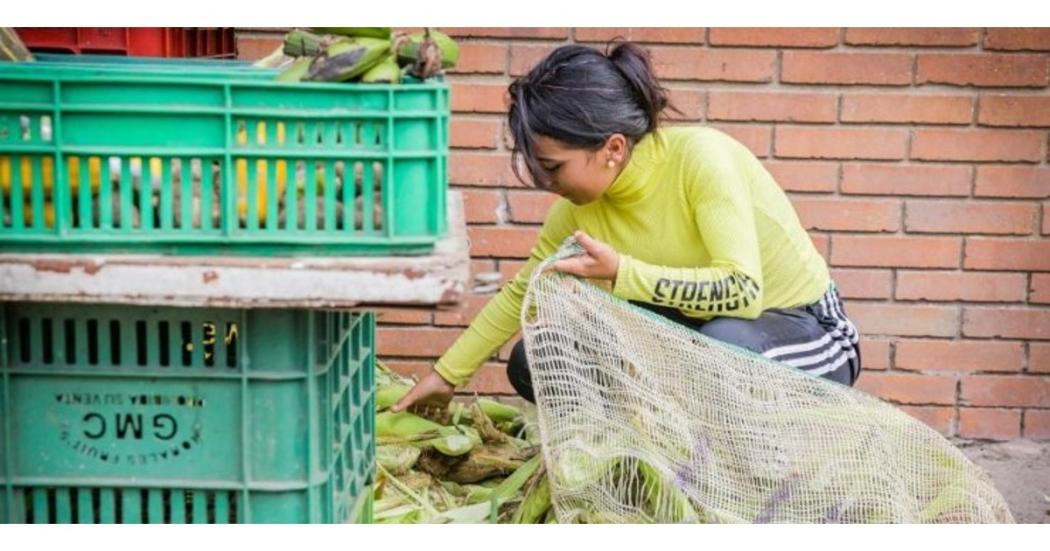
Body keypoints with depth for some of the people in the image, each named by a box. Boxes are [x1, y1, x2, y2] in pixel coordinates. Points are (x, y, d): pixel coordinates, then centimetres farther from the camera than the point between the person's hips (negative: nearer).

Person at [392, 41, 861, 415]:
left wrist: (621, 273, -34)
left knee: (725, 342, -41)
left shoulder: (700, 155, -27)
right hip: (700, 336, 7)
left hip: (807, 334, -6)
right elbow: (521, 293, 6)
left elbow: (743, 291, -35)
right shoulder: (580, 208, -8)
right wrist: (445, 375, 8)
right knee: (533, 362, -6)